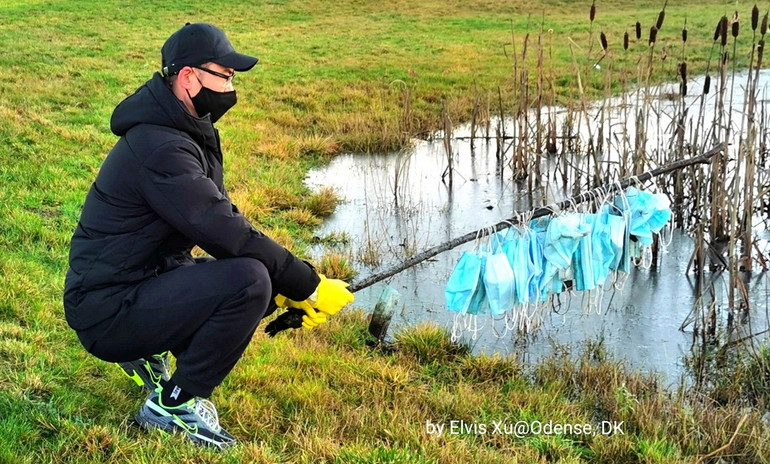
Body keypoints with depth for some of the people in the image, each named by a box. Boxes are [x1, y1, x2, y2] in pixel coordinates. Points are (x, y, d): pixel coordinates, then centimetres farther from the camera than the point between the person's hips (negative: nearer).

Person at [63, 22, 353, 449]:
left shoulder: (187, 134, 9)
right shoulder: (161, 149, -23)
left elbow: (223, 220, 10)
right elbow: (228, 235, -27)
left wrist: (289, 289, 1)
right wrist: (309, 286, -19)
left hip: (145, 282, 10)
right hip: (108, 313, -10)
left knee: (269, 281, 9)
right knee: (249, 280, -26)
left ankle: (148, 353, 16)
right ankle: (173, 405, -10)